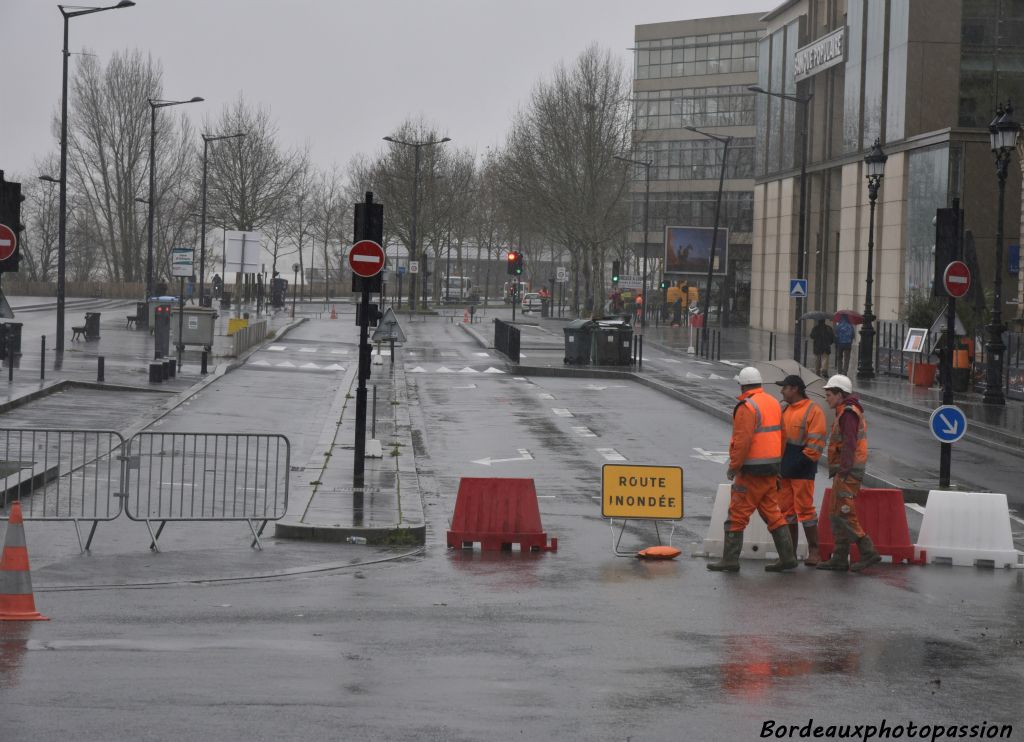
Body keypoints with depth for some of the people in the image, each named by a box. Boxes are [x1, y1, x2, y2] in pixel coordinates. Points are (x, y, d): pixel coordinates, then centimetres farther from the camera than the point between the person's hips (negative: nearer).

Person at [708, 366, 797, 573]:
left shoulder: (748, 407, -16)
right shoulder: (773, 403, 12)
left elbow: (742, 441, -22)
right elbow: (780, 436, 16)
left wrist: (733, 467, -13)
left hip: (752, 471, -9)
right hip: (771, 470, 9)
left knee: (737, 515, -2)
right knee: (772, 512, 14)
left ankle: (730, 559, 0)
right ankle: (787, 556, 12)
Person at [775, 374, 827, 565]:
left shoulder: (813, 411, -7)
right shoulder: (784, 411, 17)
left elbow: (816, 443, -13)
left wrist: (800, 463, -16)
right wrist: (777, 466, 13)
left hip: (802, 470, -8)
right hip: (784, 469, 8)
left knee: (805, 509, -6)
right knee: (787, 510, 8)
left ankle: (813, 551, 1)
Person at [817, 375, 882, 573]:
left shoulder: (848, 413, -11)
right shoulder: (846, 412, 21)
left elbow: (849, 444, -20)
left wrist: (844, 471, -25)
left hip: (847, 472, -11)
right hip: (846, 472, 11)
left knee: (844, 515, -12)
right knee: (837, 515, 10)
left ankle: (868, 552, -14)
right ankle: (840, 559, 12)